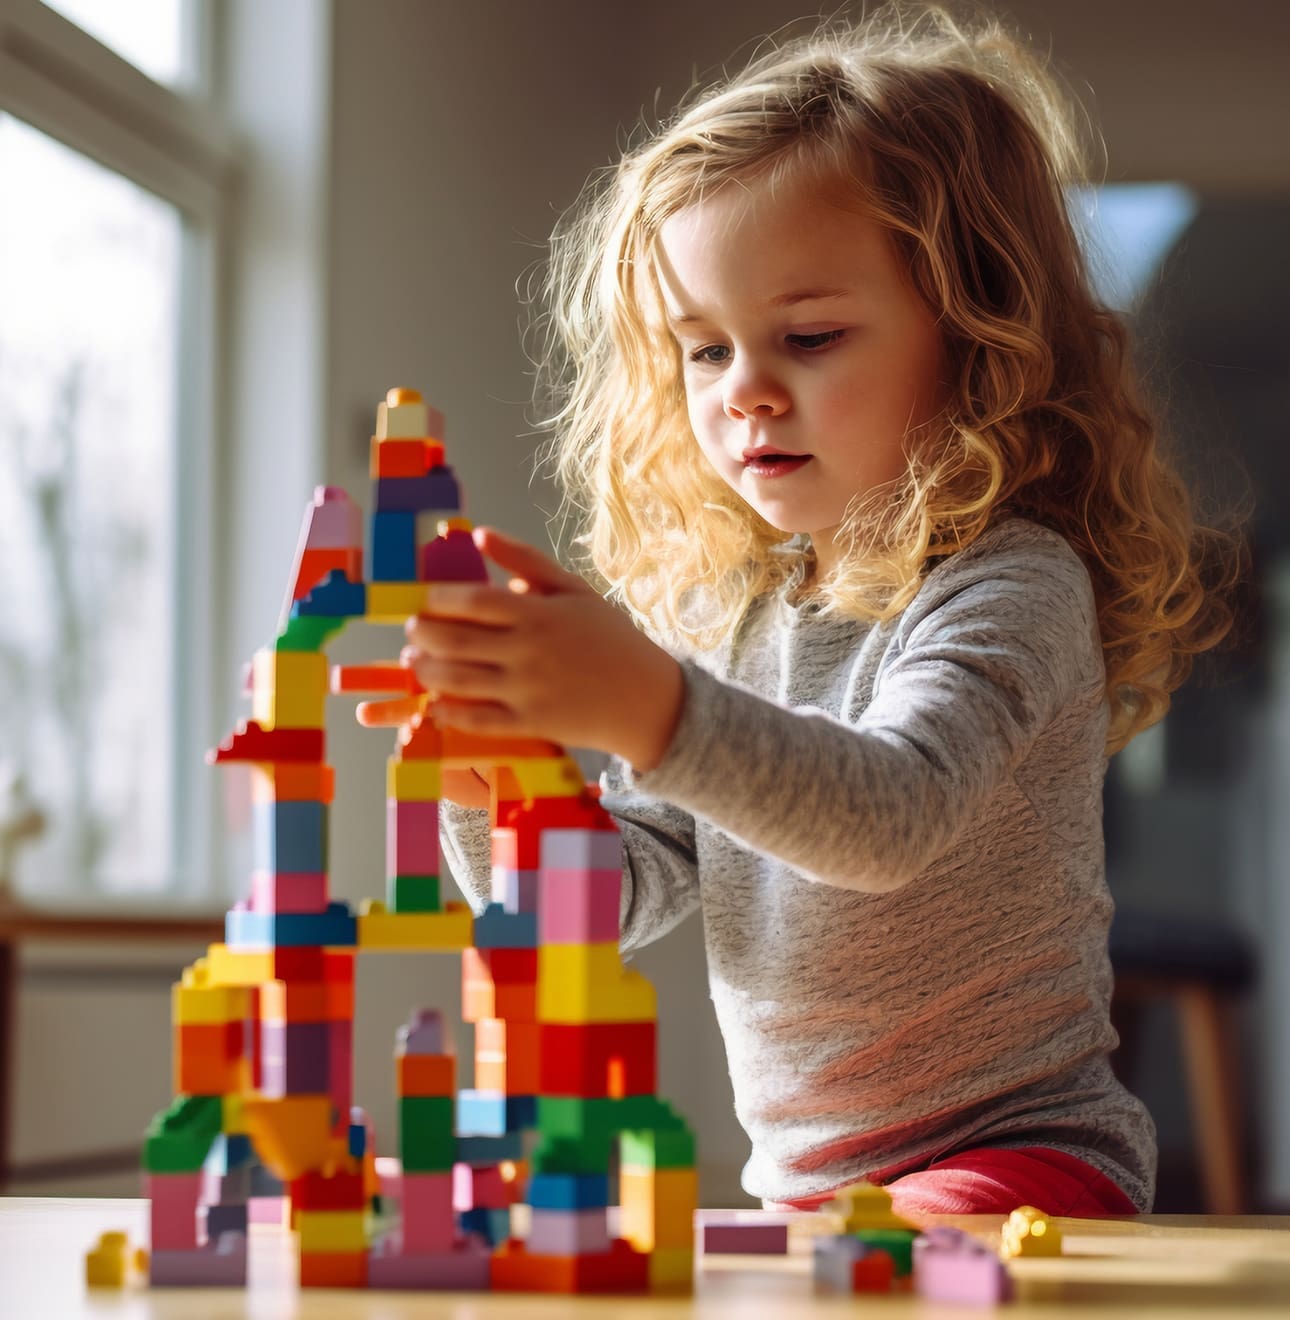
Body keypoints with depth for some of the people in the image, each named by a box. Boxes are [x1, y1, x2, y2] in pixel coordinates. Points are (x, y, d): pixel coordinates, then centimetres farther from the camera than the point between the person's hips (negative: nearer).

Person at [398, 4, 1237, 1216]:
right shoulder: (724, 620, 12)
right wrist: (487, 786, -12)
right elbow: (606, 895, 9)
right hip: (801, 1187, 8)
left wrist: (651, 709, -45)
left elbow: (889, 816, -29)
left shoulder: (1012, 588, -10)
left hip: (1008, 1163, -7)